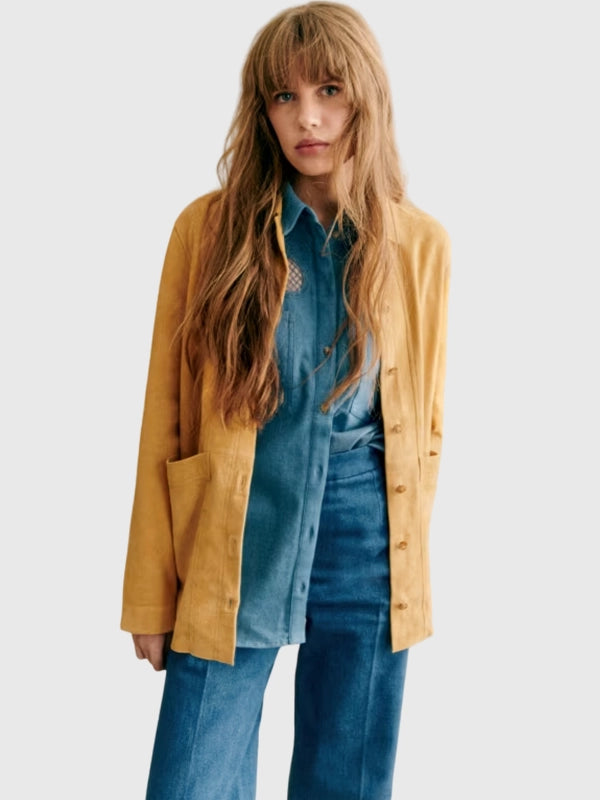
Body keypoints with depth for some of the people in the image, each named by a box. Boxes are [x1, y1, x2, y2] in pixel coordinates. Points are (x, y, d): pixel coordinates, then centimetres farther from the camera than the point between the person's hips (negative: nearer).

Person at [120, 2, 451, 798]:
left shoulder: (421, 244, 1)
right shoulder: (209, 228, -4)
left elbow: (425, 421, 10)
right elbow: (164, 422, -1)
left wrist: (406, 566, 11)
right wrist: (151, 597, 0)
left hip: (368, 554, 2)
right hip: (232, 553, -1)